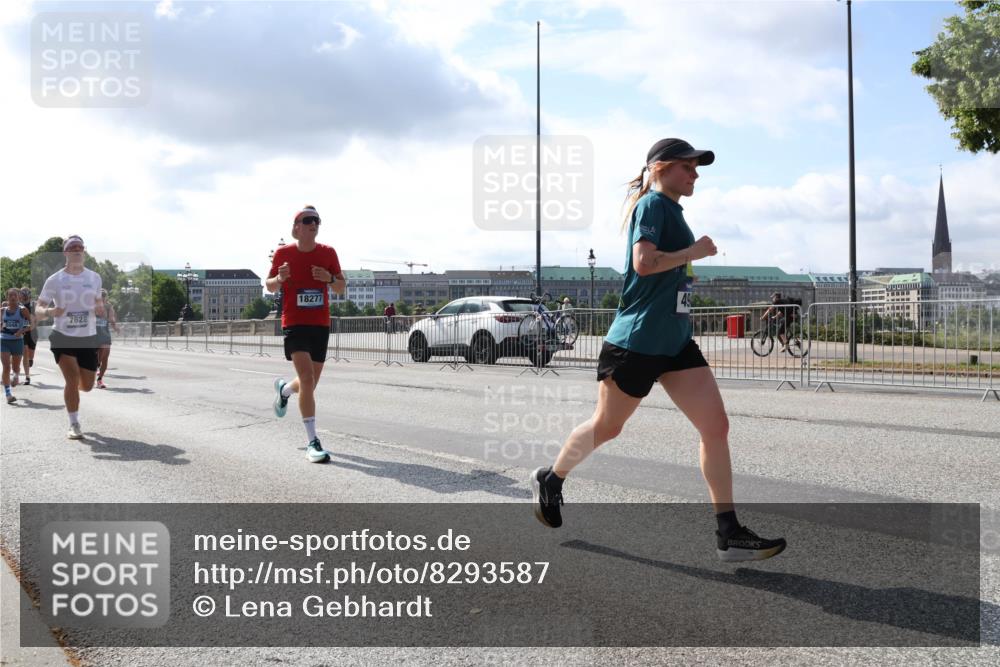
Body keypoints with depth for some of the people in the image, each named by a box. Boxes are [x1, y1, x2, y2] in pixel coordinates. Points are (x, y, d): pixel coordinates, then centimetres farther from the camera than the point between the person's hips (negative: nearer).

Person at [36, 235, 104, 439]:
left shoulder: (94, 277, 4)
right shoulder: (54, 280, -5)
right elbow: (38, 310, -2)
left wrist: (100, 308, -6)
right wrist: (50, 311, -25)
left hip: (88, 338, 3)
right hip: (63, 337, -3)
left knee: (87, 385, 5)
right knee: (72, 378, -17)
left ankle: (71, 391, 44)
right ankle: (74, 425, -3)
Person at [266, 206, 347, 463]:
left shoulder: (328, 253, 3)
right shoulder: (283, 253, -1)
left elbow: (342, 288, 8)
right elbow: (269, 285, 9)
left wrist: (330, 278, -14)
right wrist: (279, 279, -14)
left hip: (321, 325, 4)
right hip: (294, 324, -4)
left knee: (310, 384, 11)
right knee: (307, 380, -17)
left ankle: (284, 389, 47)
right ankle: (312, 442, -13)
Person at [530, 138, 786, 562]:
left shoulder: (671, 210, 17)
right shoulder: (652, 204, -10)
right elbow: (644, 262, -24)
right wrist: (694, 252, -14)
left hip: (676, 342, 8)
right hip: (636, 341, -8)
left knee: (716, 426, -3)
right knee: (606, 426, 8)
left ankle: (729, 535, 0)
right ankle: (550, 480, 34)